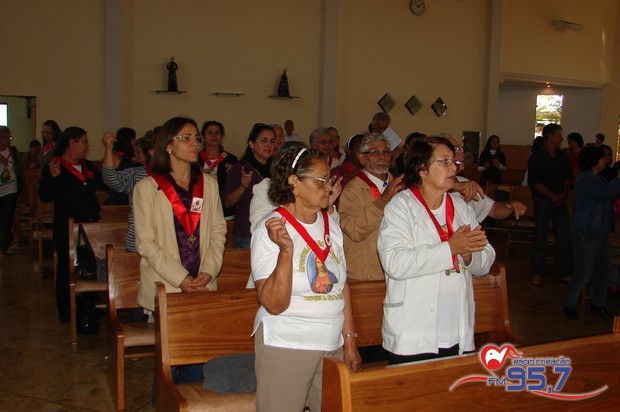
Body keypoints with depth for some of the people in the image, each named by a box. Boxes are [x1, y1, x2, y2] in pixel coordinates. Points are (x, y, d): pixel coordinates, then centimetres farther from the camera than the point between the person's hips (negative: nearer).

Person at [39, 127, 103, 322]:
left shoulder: (87, 166, 13)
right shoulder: (54, 167, -7)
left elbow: (103, 183, 22)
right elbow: (45, 196, -15)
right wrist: (53, 177, -30)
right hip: (66, 227, -6)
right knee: (67, 268, 2)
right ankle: (65, 311, 13)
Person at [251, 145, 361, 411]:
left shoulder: (331, 224, 6)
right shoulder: (271, 230, -12)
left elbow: (342, 285, 11)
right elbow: (274, 304, -18)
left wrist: (350, 341, 11)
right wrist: (286, 250, -29)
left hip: (333, 344, 5)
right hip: (287, 347, -5)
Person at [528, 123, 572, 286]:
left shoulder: (563, 156, 8)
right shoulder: (536, 157, -6)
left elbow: (568, 178, 12)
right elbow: (535, 182, -10)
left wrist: (563, 195, -5)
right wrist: (553, 196, -13)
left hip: (560, 201, 4)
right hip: (543, 201, -4)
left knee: (563, 238, 5)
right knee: (541, 238, 2)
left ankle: (563, 272, 15)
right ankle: (538, 273, 10)